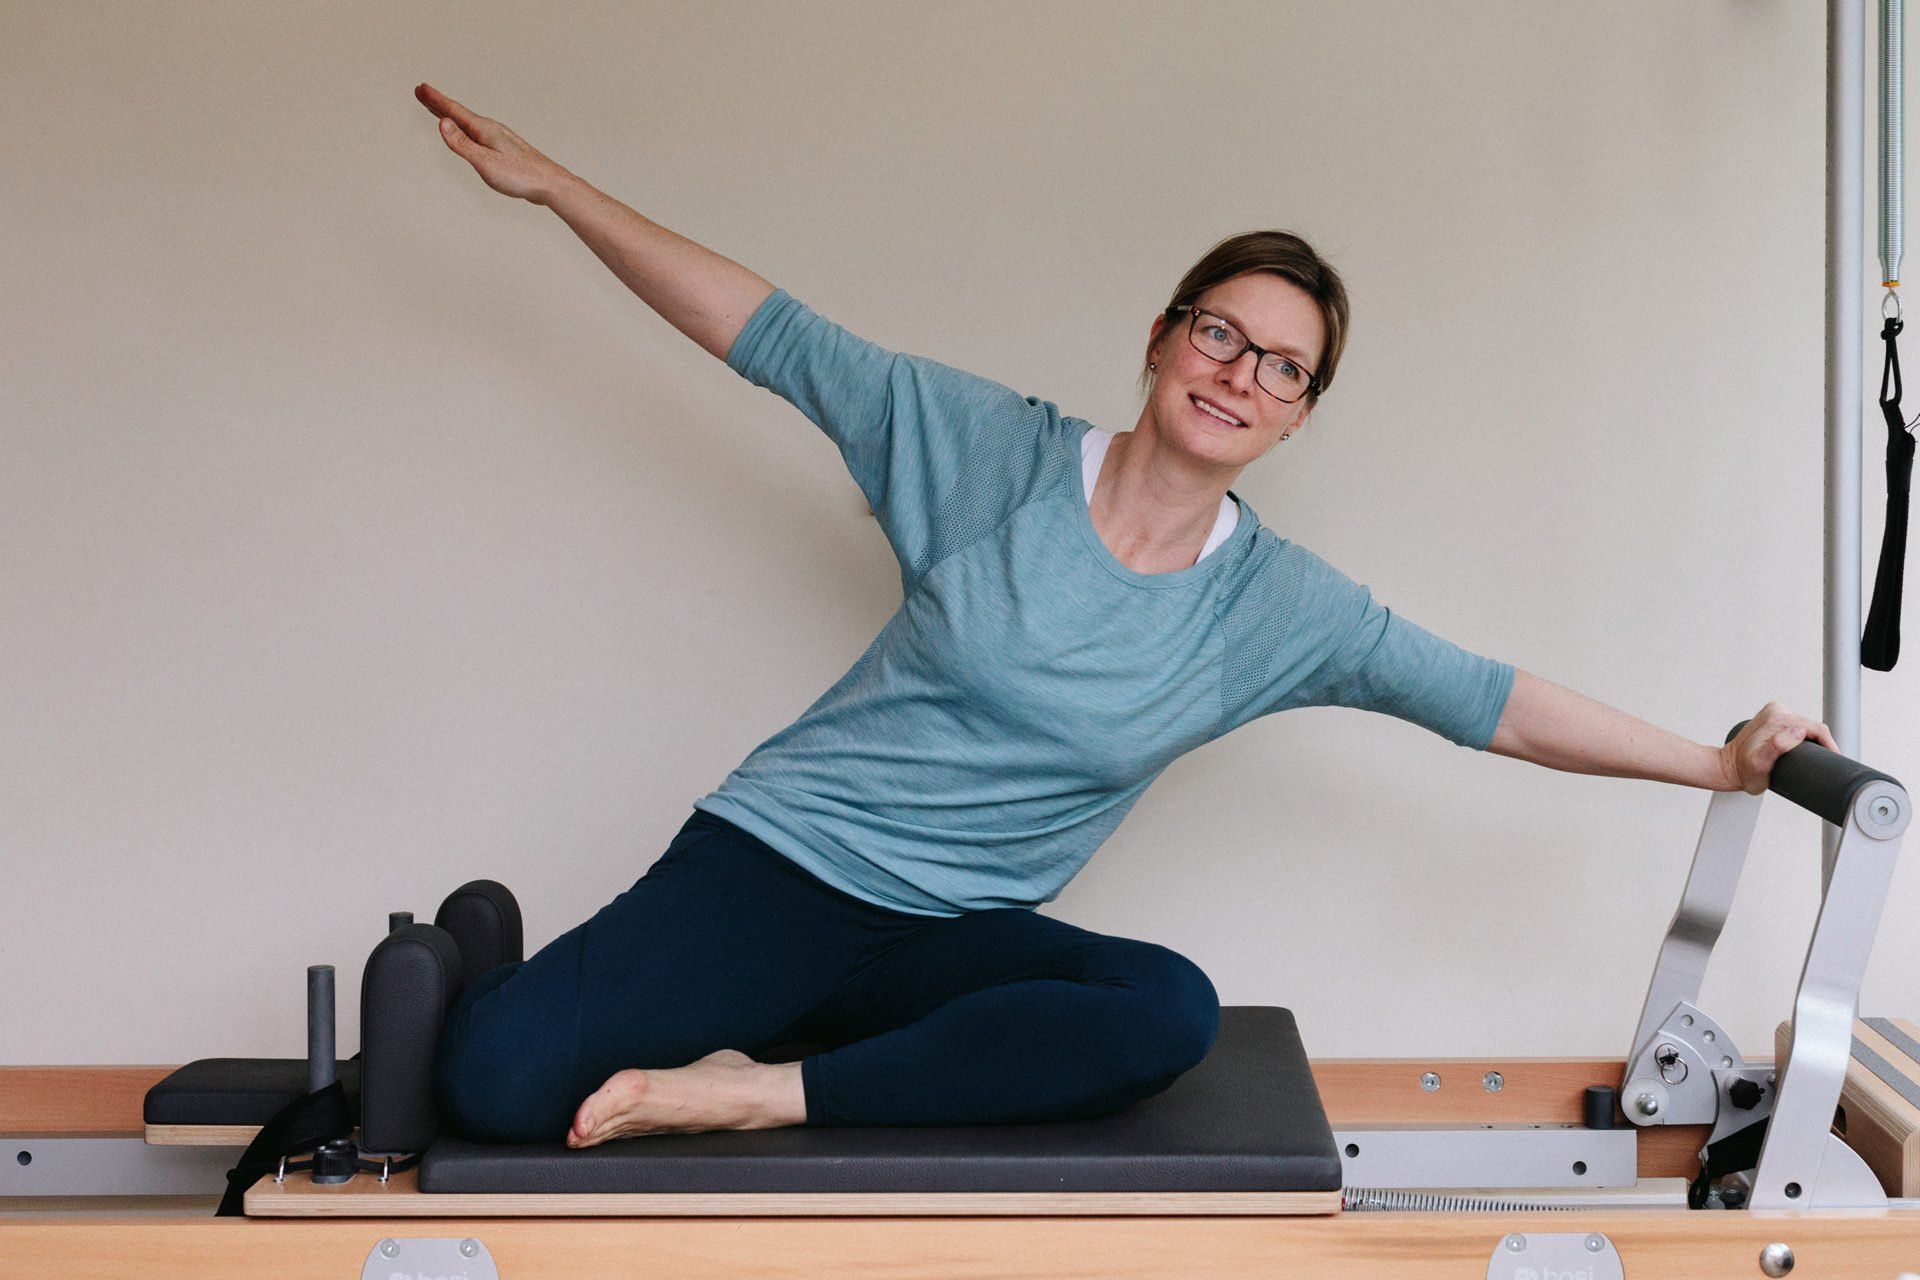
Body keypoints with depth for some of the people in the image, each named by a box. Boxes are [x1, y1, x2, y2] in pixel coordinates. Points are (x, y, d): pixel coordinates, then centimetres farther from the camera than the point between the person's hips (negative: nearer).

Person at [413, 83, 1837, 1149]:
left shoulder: (1285, 609, 2)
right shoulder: (997, 450, -3)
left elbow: (1497, 703, 6)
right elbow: (771, 333, 0)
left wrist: (1719, 762, 2)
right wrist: (545, 179, -1)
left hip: (952, 935, 3)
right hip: (778, 861, -3)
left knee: (1172, 1009, -32)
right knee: (494, 1077, -28)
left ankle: (768, 1091, -26)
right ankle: (488, 972, 6)